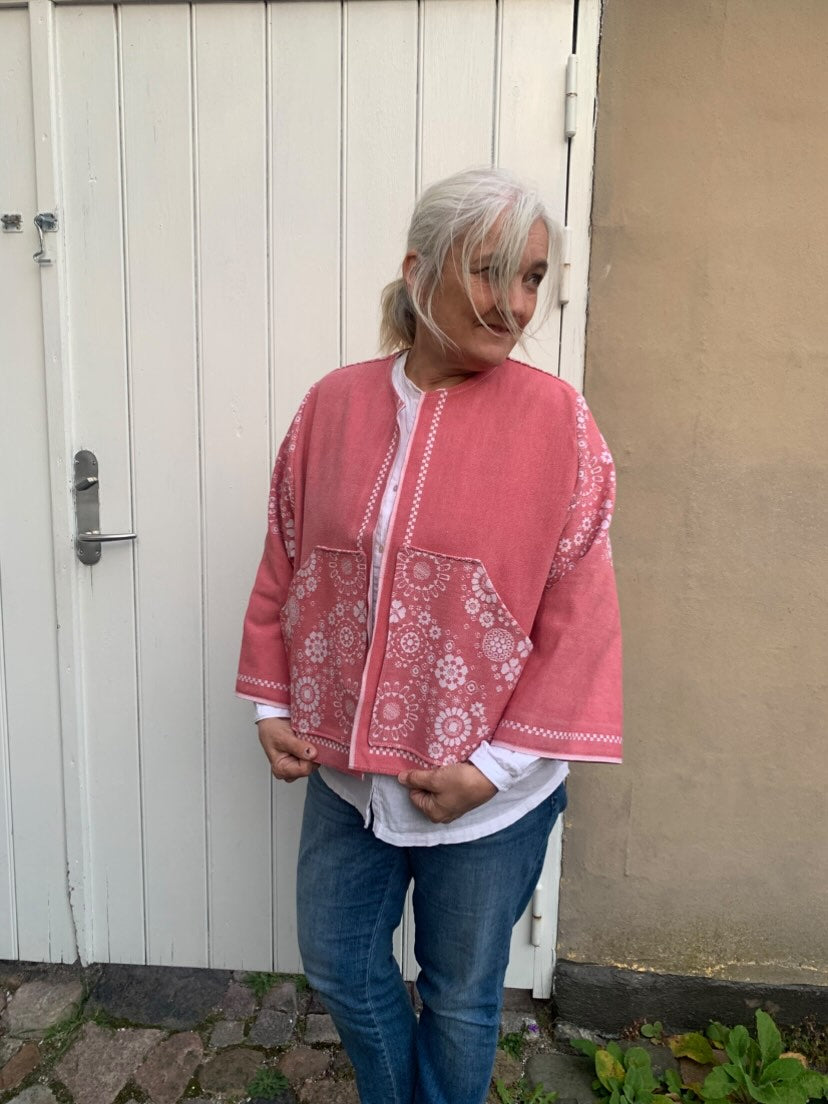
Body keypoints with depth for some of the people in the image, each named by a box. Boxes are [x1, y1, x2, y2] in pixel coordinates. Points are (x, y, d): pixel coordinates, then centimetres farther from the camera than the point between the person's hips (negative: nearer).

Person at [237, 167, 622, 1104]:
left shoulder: (556, 420, -13)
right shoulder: (332, 405, -3)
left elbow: (577, 615, -12)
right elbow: (284, 571, 4)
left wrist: (497, 764, -13)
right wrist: (272, 706, 2)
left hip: (488, 789, -3)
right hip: (344, 769, 4)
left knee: (460, 996, 20)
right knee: (338, 965, 23)